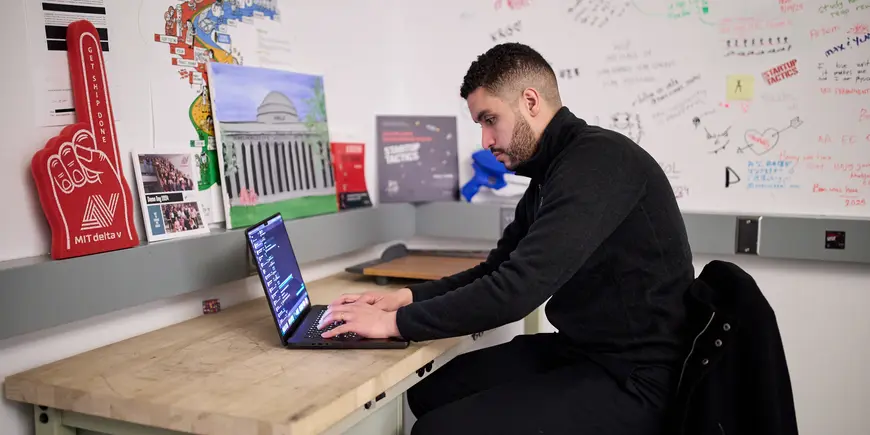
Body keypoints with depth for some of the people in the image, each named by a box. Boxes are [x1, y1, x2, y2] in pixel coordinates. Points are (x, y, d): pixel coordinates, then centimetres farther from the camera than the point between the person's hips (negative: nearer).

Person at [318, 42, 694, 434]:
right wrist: (405, 297, 3)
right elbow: (499, 271, 16)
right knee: (431, 393, 6)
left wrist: (396, 323, -18)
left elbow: (518, 288, -28)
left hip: (631, 377, -9)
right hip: (578, 350, 9)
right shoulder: (554, 171, 11)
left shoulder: (596, 161, -21)